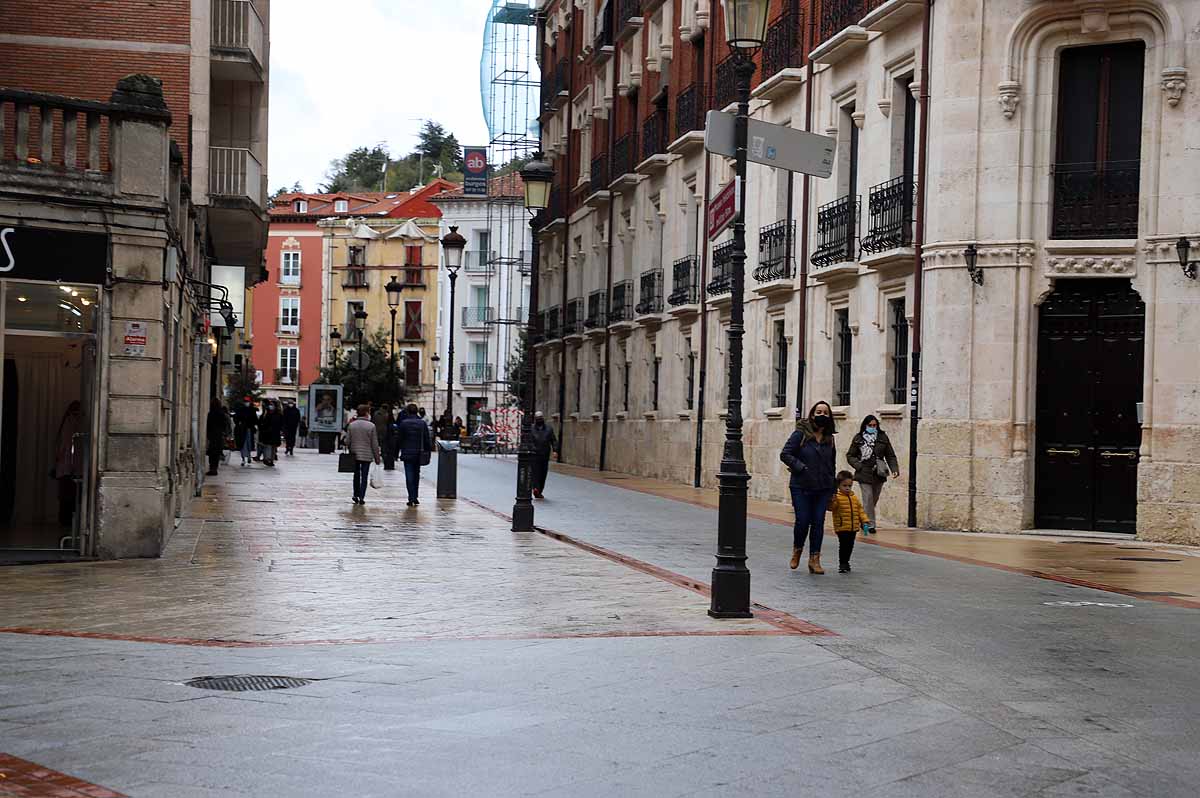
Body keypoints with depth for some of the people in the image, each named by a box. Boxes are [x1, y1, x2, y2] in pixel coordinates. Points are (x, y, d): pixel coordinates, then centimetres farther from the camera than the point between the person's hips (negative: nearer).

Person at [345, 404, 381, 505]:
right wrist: (377, 457, 0)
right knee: (364, 476, 2)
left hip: (354, 455, 3)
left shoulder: (351, 425, 0)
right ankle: (361, 497, -4)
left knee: (356, 475, 17)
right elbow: (374, 444, -7)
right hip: (366, 455, -3)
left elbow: (347, 441, 2)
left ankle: (356, 495, 18)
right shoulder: (371, 426, -10)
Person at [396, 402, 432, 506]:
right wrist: (428, 451, 8)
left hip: (407, 453, -3)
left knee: (409, 476, -1)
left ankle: (412, 498, -8)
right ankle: (415, 497, 19)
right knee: (416, 475, 16)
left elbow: (399, 439, -3)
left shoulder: (403, 423, -7)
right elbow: (427, 439, 1)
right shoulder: (422, 423, 0)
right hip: (418, 453, 3)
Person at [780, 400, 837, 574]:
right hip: (801, 487, -4)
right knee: (803, 521, -5)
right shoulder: (801, 434, -5)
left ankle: (814, 559, 7)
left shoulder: (829, 438, 10)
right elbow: (785, 454, -8)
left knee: (818, 522, 0)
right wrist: (801, 467, -16)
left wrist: (833, 488, 15)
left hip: (823, 488, 4)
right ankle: (797, 550, 23)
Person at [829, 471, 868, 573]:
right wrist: (832, 501, -41)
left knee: (850, 546, 15)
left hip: (853, 528, 6)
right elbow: (831, 507, -21)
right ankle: (842, 564, 2)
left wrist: (864, 521, 9)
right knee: (843, 545, -7)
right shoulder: (837, 497, -10)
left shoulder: (854, 498, 10)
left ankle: (846, 562, 30)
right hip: (842, 527, -6)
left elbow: (860, 510, 15)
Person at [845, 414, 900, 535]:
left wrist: (895, 469, -6)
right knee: (868, 499, -10)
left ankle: (864, 520, 28)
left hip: (879, 475, 3)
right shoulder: (858, 439, 1)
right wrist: (859, 466, -9)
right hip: (864, 475, -3)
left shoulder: (883, 437, 6)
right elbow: (850, 456, 5)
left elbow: (890, 456, 7)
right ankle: (870, 524, -6)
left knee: (874, 499, 10)